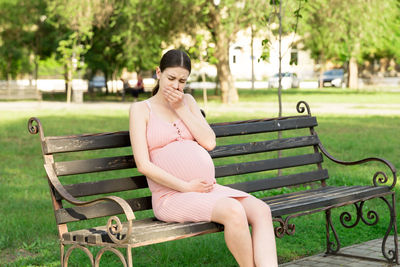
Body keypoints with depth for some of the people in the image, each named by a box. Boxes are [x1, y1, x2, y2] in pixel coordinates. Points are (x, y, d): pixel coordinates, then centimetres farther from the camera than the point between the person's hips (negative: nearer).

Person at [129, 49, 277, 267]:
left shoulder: (187, 102, 18)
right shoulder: (141, 109, 2)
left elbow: (209, 142, 4)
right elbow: (143, 165, -8)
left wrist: (180, 108, -3)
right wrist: (186, 187, -13)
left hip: (210, 189, 6)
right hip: (173, 197, -6)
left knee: (261, 210, -20)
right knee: (234, 211, -31)